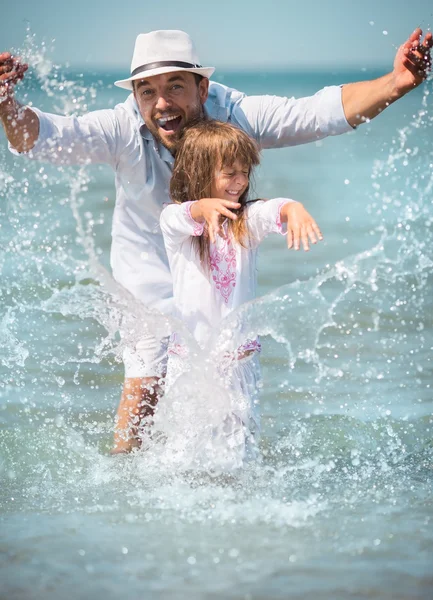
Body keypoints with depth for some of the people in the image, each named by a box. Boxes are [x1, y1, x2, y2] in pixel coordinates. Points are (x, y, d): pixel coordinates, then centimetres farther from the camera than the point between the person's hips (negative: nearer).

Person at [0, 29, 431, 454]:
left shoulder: (237, 116, -24)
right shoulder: (123, 130, -27)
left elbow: (325, 111, -28)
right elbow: (44, 138, -35)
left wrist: (396, 84, -43)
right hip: (152, 272, -2)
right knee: (142, 386, -10)